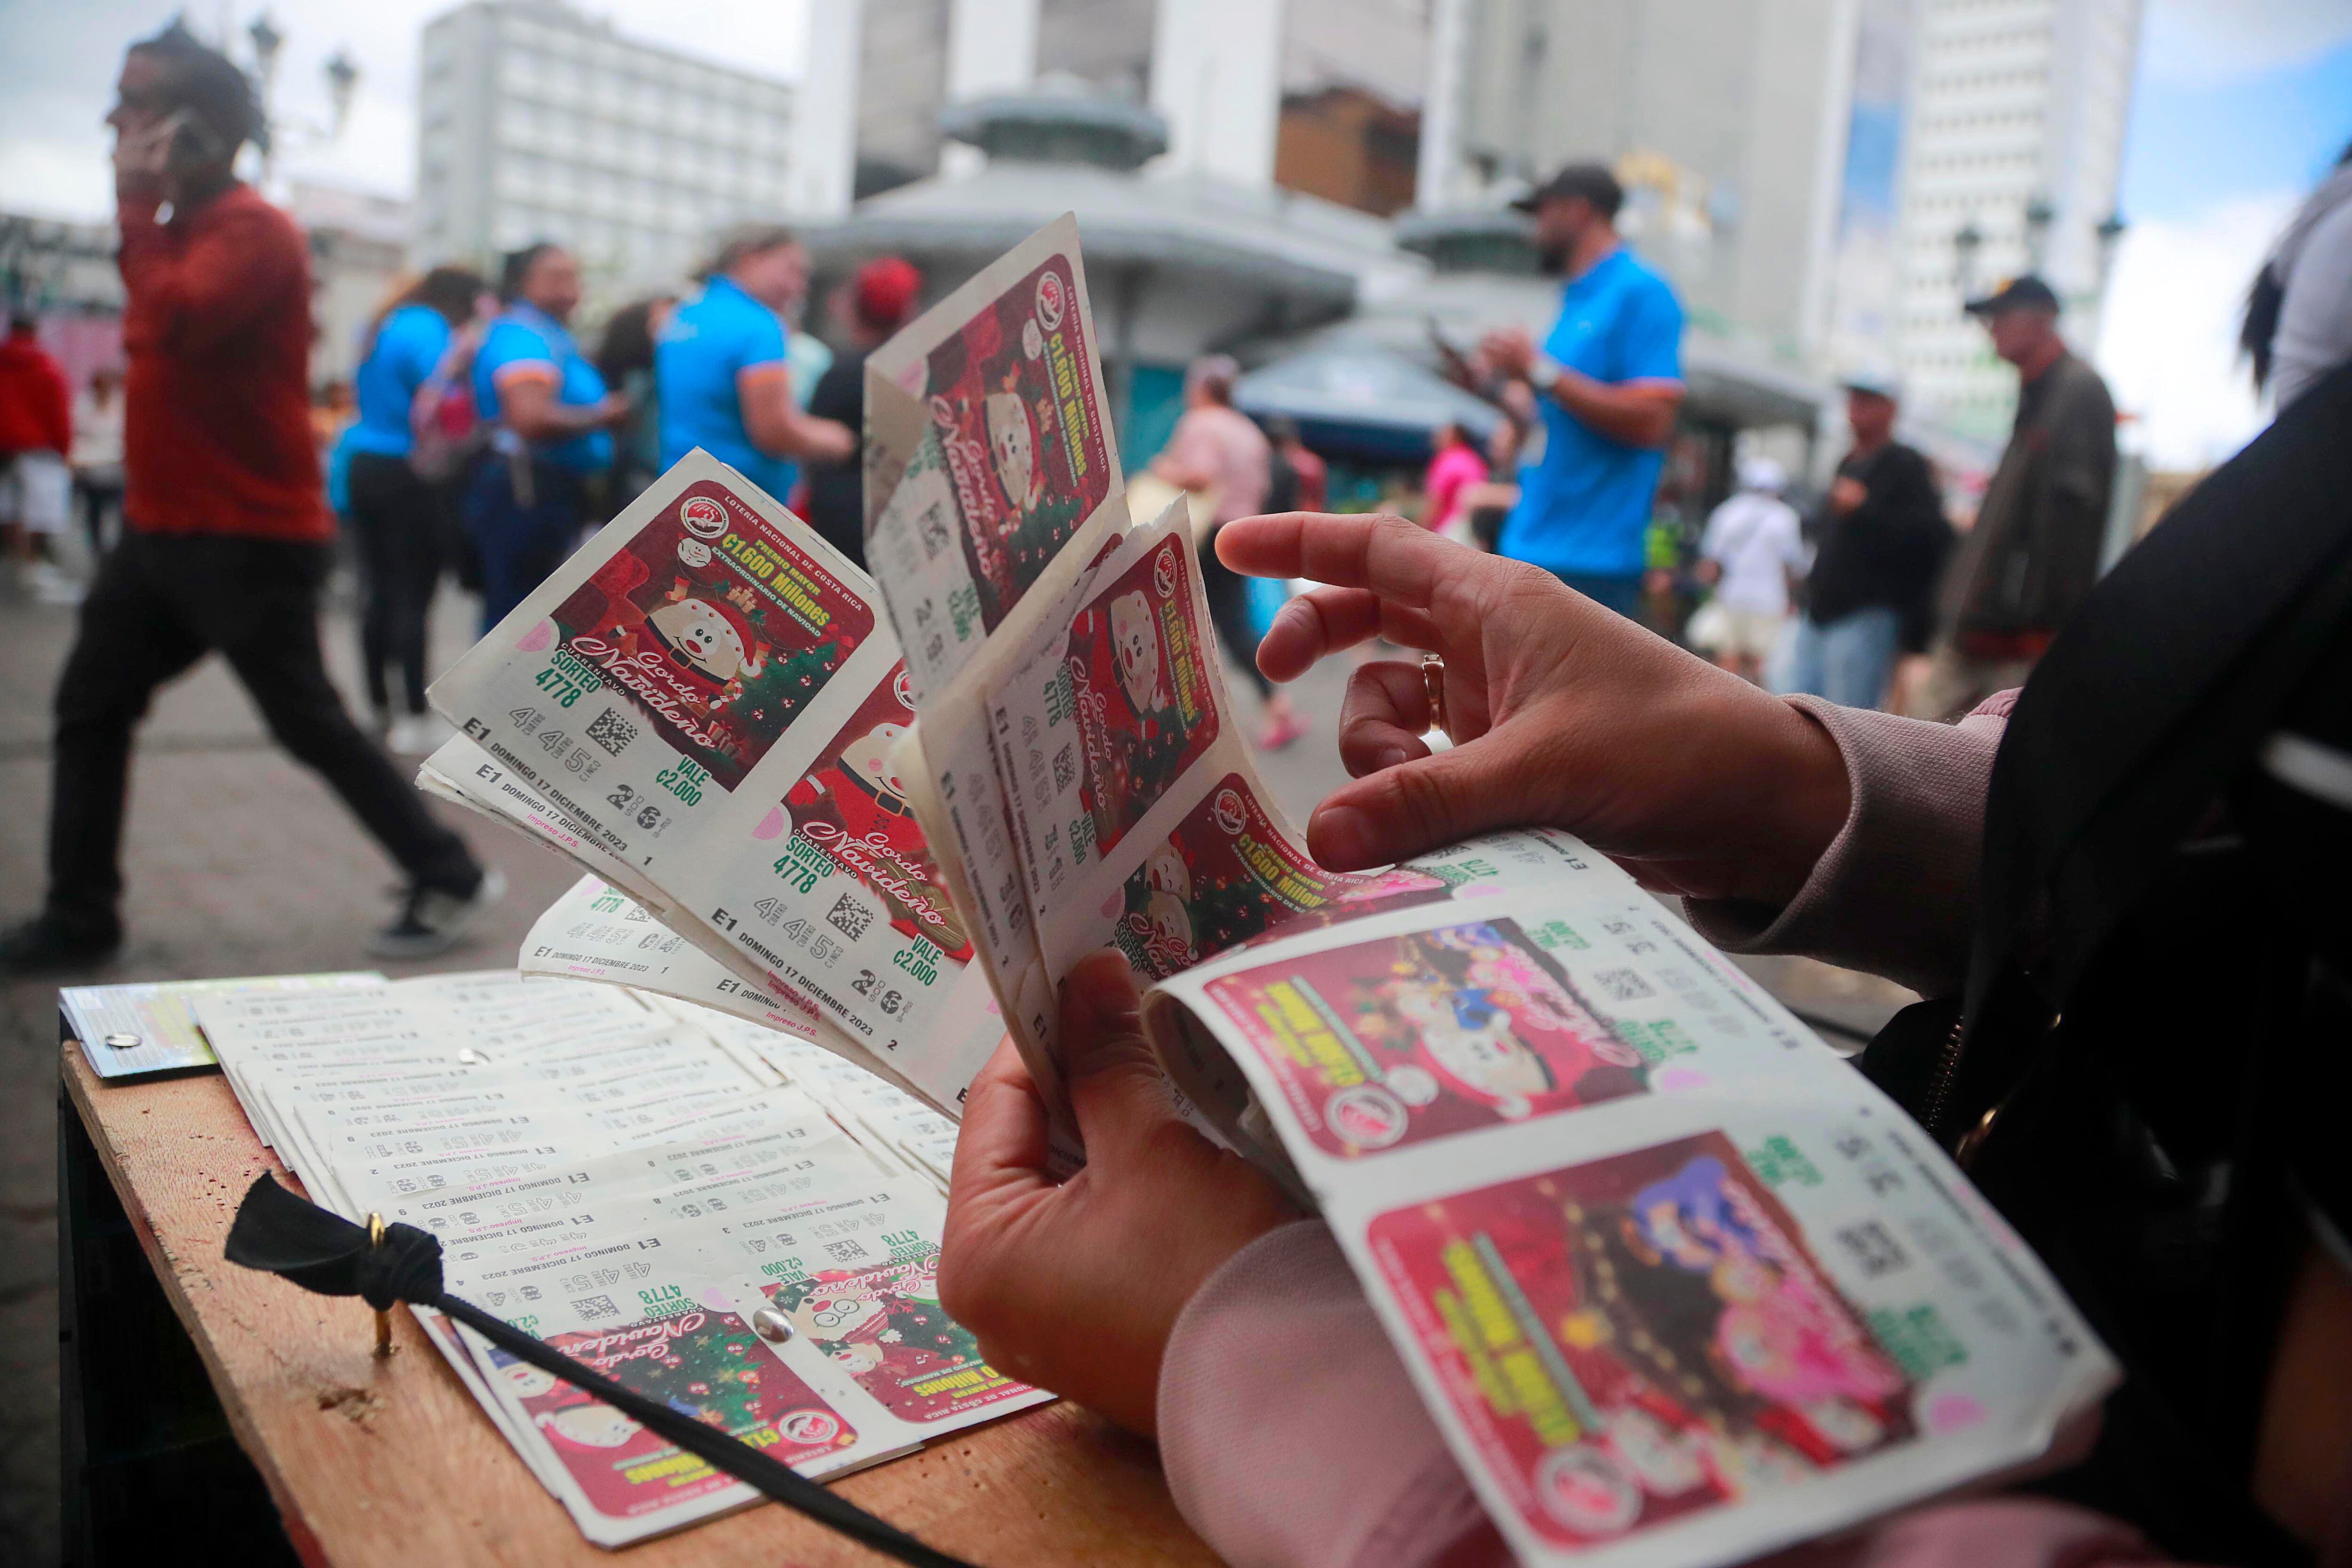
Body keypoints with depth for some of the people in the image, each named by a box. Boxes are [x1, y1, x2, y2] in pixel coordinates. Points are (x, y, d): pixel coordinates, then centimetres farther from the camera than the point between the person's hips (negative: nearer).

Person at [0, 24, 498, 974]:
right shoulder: (181, 228, 16)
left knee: (308, 725, -4)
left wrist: (136, 199, -19)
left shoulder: (254, 231, -14)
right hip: (162, 529, 10)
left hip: (249, 539, -10)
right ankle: (78, 918, 19)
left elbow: (173, 323, -30)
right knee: (89, 709, 10)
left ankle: (450, 880, 9)